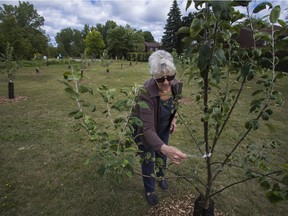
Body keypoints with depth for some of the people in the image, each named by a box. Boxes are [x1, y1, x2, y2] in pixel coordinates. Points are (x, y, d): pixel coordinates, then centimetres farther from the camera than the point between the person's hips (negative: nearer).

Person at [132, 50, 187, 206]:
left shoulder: (174, 84, -22)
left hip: (163, 127, 5)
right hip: (144, 130, -5)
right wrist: (165, 148, -59)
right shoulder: (146, 93, -40)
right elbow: (148, 129, -44)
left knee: (162, 154, 26)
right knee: (148, 160, 12)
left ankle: (160, 175, 58)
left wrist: (174, 118, -5)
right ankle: (149, 191, 41)